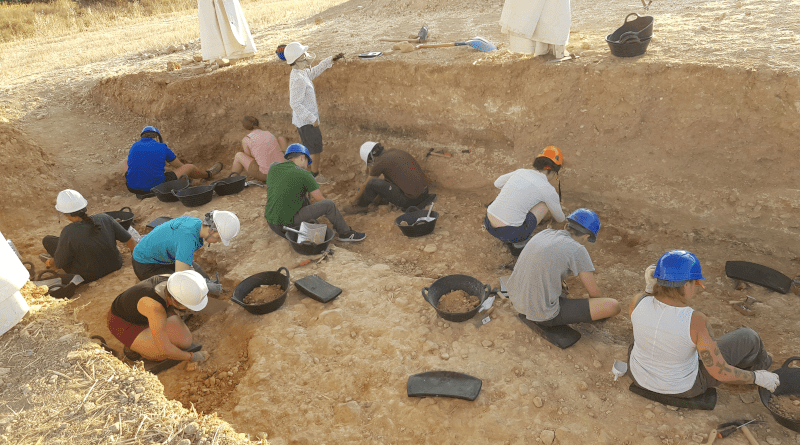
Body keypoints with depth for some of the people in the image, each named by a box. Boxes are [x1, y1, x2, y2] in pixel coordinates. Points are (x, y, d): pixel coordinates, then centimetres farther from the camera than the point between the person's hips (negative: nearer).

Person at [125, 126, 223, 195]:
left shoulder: (134, 146, 9)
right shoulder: (162, 147, 0)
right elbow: (180, 166, 17)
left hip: (133, 188, 4)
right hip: (158, 187, -4)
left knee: (126, 161, 34)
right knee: (190, 167, 14)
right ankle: (207, 174, 48)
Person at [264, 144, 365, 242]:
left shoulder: (273, 167, 5)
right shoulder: (304, 175, -12)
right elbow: (321, 201, -4)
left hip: (271, 221, 7)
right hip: (287, 225, -7)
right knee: (329, 204, -7)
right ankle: (346, 233, 12)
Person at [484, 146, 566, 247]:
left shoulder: (521, 171, 11)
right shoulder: (548, 189, -3)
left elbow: (498, 183, 32)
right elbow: (560, 219, 16)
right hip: (510, 233, -7)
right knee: (548, 201, 11)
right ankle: (521, 239, 9)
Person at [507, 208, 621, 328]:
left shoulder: (545, 233, 7)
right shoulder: (578, 250, -11)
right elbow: (594, 292, -1)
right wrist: (601, 305, 22)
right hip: (544, 315, -7)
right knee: (614, 306, -2)